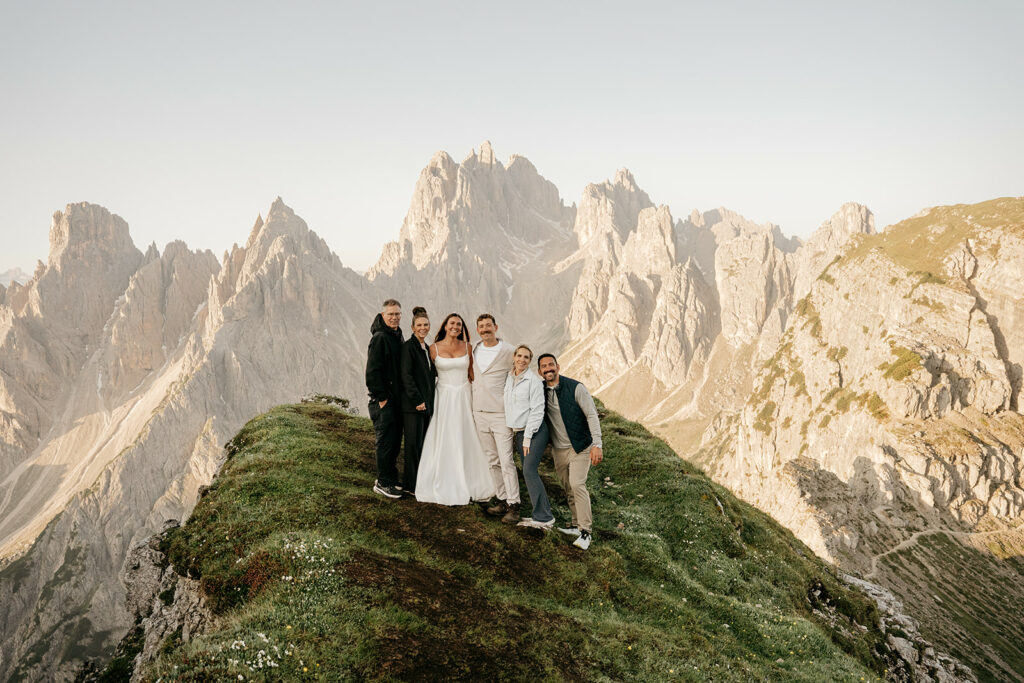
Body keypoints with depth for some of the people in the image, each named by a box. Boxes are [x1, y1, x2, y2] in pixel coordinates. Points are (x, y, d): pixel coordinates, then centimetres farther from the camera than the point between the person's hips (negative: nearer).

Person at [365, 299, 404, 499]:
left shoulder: (397, 336, 13)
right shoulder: (379, 338, -15)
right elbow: (372, 371, -18)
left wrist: (399, 396, 15)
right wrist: (381, 397, -18)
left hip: (396, 398, 9)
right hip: (384, 400, -9)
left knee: (395, 440, 14)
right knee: (386, 441, -3)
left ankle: (390, 478, 25)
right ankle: (383, 482, 8)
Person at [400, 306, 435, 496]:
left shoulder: (426, 348, 17)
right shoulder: (408, 346, -9)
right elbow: (406, 376, -15)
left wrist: (428, 401, 15)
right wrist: (417, 400, -17)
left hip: (425, 403, 8)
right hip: (412, 404, -8)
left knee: (423, 443, 10)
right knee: (413, 444, -4)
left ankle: (420, 481, 18)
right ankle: (411, 485, 5)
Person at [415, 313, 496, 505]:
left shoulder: (467, 347, 5)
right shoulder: (434, 348, 0)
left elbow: (472, 374, 13)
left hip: (464, 398, 2)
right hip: (444, 398, -2)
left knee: (466, 441, 5)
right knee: (444, 442, 1)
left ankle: (468, 486, 15)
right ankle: (445, 487, 10)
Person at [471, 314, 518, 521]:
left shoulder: (508, 352, -6)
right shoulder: (474, 350, 10)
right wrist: (472, 408, 19)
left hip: (500, 414, -5)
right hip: (479, 413, 6)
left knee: (506, 461, -8)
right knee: (492, 461, 10)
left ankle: (513, 505, -4)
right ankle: (502, 499, 19)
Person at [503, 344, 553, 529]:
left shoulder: (534, 380, -11)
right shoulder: (508, 378, 9)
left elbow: (537, 410, -14)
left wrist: (528, 437, -15)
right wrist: (514, 435, 17)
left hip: (535, 430, -7)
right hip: (517, 431, 7)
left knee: (529, 471, -13)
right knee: (528, 472, 6)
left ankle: (543, 517, -8)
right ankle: (543, 513, 14)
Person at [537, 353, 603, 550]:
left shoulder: (575, 388, -15)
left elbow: (592, 415, -15)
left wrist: (597, 445, -24)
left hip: (580, 447, -5)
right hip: (559, 450, 5)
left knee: (577, 484, -17)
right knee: (568, 489, 10)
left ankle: (586, 531, -10)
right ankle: (577, 525, 24)